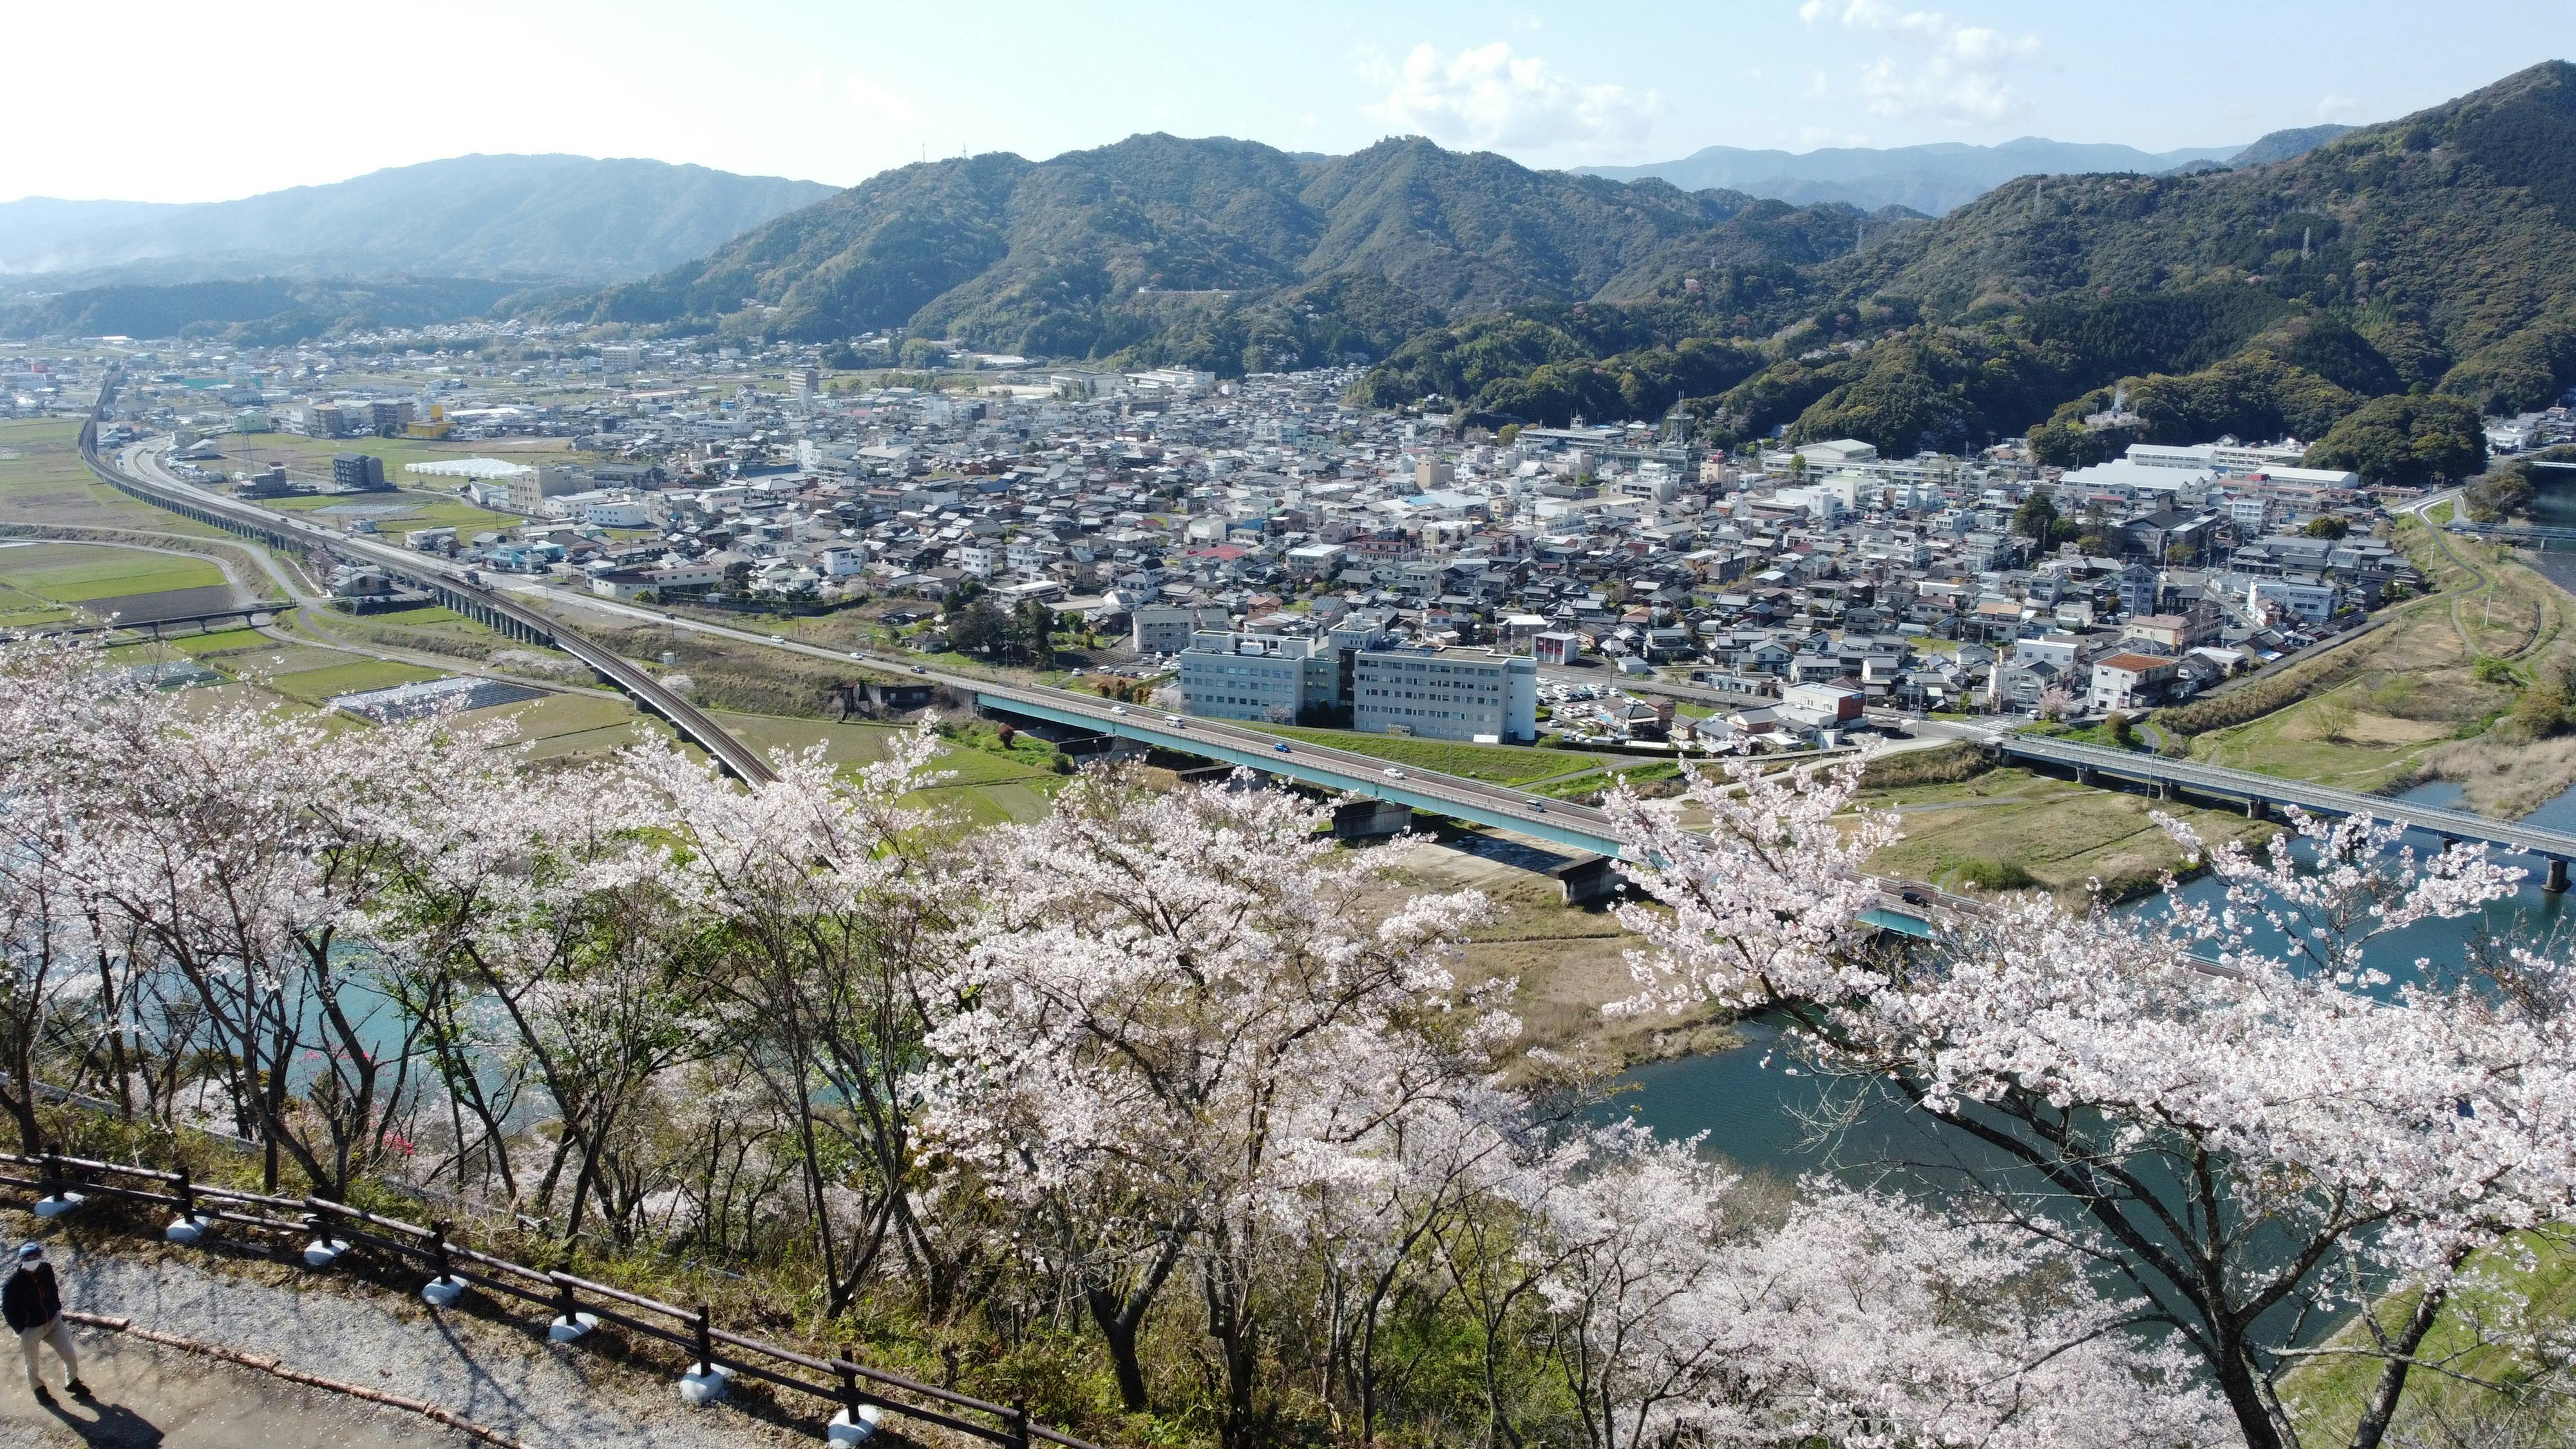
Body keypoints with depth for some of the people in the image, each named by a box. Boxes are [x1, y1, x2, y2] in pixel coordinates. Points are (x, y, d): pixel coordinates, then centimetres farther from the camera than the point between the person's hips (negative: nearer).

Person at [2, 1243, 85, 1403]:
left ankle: (73, 1382, 32)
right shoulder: (13, 1284, -25)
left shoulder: (46, 1269, -12)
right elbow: (7, 1310, -12)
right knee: (32, 1364, 18)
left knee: (70, 1355, 6)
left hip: (54, 1322, 3)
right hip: (31, 1329, -3)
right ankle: (38, 1389, 45)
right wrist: (20, 1330, -11)